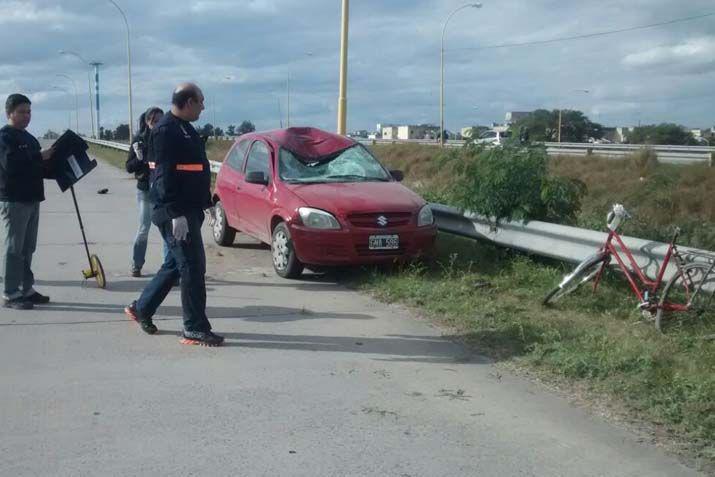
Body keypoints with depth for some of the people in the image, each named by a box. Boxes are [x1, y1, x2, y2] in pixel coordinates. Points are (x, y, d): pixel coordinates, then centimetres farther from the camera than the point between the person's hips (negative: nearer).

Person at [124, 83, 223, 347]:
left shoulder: (183, 128, 17)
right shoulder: (166, 130, -15)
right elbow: (165, 175, -21)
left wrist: (204, 202, 23)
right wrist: (176, 214, -26)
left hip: (189, 210, 10)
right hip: (177, 213, -10)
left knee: (176, 264, 18)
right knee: (192, 267, -6)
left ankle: (141, 308, 32)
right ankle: (195, 328, 1)